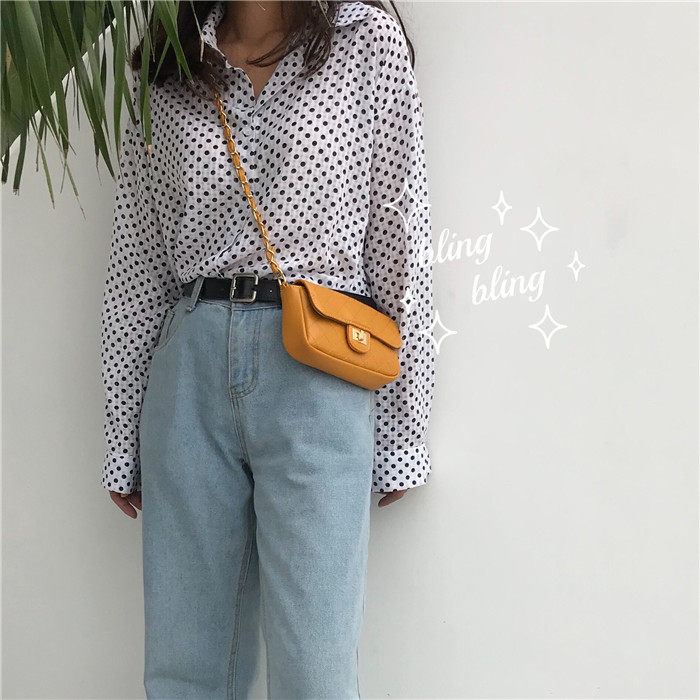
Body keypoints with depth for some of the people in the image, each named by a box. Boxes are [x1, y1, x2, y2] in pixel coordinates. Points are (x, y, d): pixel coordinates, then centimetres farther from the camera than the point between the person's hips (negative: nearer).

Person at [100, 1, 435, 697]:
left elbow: (398, 237, 3)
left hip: (317, 377, -2)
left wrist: (403, 432, 0)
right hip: (189, 370, 3)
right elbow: (137, 257, 12)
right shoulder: (164, 64, 13)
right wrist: (122, 442, 10)